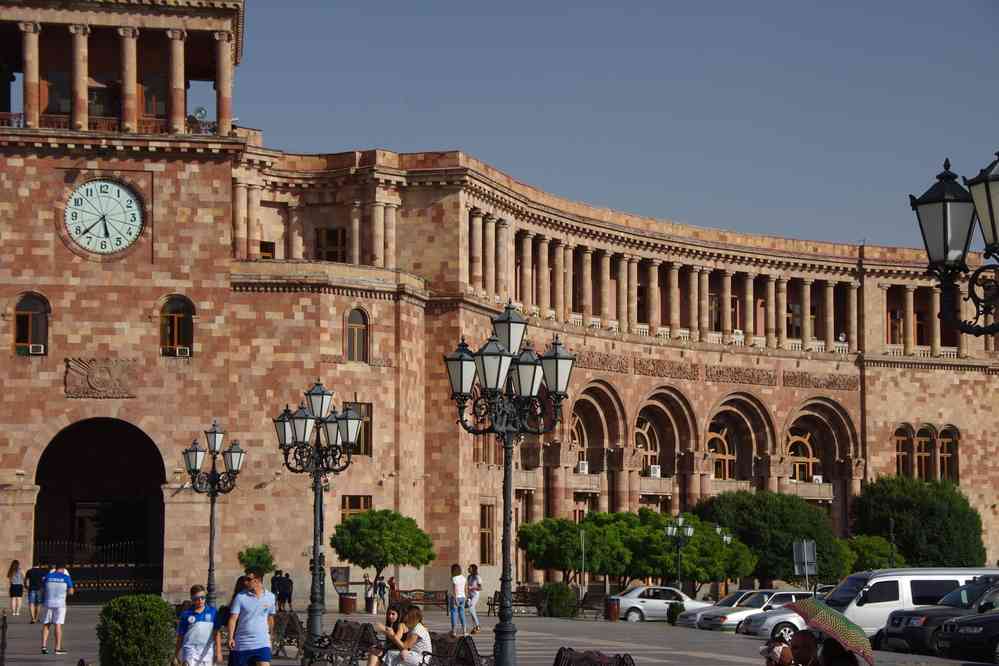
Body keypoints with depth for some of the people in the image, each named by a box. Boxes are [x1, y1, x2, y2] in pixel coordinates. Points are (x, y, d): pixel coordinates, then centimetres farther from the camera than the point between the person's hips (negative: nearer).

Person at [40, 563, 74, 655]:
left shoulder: (48, 576, 7)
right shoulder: (66, 577, -1)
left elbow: (43, 587, 17)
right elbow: (71, 591, -1)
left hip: (48, 603, 3)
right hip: (60, 603, -3)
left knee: (46, 625, 10)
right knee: (58, 625, -3)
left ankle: (44, 646, 1)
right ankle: (58, 648, -4)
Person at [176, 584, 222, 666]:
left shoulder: (212, 612, 7)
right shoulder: (186, 614, 5)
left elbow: (217, 633, 7)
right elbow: (180, 635, 10)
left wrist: (218, 651, 1)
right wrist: (177, 654, 11)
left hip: (207, 651, 2)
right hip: (190, 650, -2)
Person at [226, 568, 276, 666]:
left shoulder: (270, 597, 4)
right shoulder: (240, 597, -4)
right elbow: (233, 618, -9)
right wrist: (230, 638, -22)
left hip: (262, 644, 0)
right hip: (241, 644, 0)